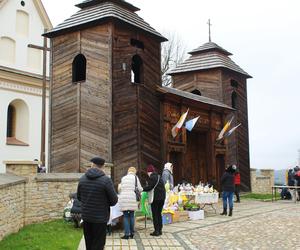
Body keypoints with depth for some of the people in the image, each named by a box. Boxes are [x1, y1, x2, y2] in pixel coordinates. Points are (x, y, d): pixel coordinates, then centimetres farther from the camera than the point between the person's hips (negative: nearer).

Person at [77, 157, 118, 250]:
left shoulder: (82, 179, -2)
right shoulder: (106, 180, -16)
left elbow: (79, 197, 10)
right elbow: (114, 200, -11)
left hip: (86, 216, 4)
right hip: (100, 218, -4)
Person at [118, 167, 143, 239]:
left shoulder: (123, 178, 15)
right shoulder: (135, 177, 8)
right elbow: (140, 189, 6)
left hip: (123, 198, 1)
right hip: (132, 197, -1)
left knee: (125, 216, 2)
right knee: (131, 215, 9)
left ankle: (127, 234, 0)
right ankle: (132, 233, 14)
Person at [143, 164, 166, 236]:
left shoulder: (152, 178, -11)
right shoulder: (159, 177, 15)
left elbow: (149, 187, -17)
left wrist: (142, 189, -5)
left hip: (155, 198, -8)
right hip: (162, 197, 8)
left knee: (155, 215, -2)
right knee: (159, 214, 14)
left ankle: (156, 231, -1)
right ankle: (160, 230, 18)